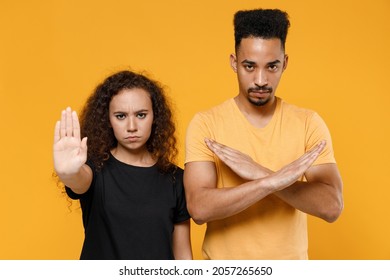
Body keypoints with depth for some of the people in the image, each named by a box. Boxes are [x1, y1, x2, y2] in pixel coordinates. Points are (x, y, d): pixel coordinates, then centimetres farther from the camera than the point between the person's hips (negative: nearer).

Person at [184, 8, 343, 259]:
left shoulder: (309, 123, -6)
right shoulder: (205, 123, -11)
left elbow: (332, 206, -14)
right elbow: (199, 208, -21)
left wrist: (258, 173, -23)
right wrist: (273, 180, -30)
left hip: (290, 268, 1)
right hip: (224, 269, -1)